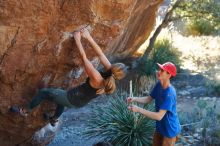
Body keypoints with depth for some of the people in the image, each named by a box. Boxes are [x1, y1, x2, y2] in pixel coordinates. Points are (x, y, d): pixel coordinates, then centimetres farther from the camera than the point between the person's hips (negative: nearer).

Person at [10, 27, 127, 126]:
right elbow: (101, 55, -15)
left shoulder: (97, 78, -37)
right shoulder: (111, 76, -19)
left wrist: (77, 39, -16)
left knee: (43, 92, 11)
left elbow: (84, 58, -27)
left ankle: (25, 111, 32)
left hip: (72, 99, -8)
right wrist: (89, 37, -14)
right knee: (61, 94, 39)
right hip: (81, 102, 8)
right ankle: (54, 119, 60)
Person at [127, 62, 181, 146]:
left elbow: (159, 116, -35)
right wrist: (135, 99, -13)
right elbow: (148, 99, 6)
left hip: (169, 130, -8)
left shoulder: (169, 94, -33)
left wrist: (139, 109, -36)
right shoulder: (159, 85, -6)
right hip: (160, 127, 8)